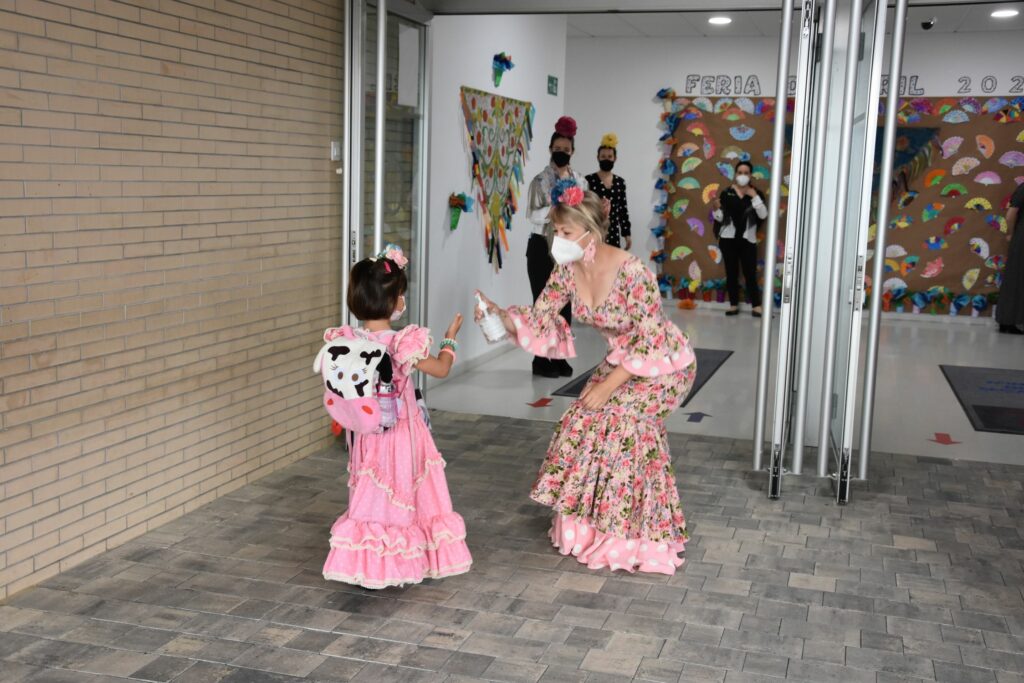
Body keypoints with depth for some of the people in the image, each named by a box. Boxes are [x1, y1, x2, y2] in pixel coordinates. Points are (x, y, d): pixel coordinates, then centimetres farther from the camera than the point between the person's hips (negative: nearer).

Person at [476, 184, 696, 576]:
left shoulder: (631, 273, -31)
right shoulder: (567, 271, -10)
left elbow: (650, 341, -27)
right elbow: (539, 322, -6)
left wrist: (607, 386, -25)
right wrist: (500, 315, -25)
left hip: (665, 363, -7)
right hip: (622, 359, 7)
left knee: (621, 421, -20)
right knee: (584, 422, -5)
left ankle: (632, 536, -3)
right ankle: (590, 523, 13)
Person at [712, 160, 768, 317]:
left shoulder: (756, 193, 5)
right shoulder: (727, 193, 3)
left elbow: (763, 215, -7)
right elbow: (720, 218, 3)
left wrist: (754, 197, -14)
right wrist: (716, 209, -19)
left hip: (748, 239, -1)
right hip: (729, 238, 1)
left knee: (750, 273, -3)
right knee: (731, 273, 5)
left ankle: (756, 306, 0)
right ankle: (734, 305, 12)